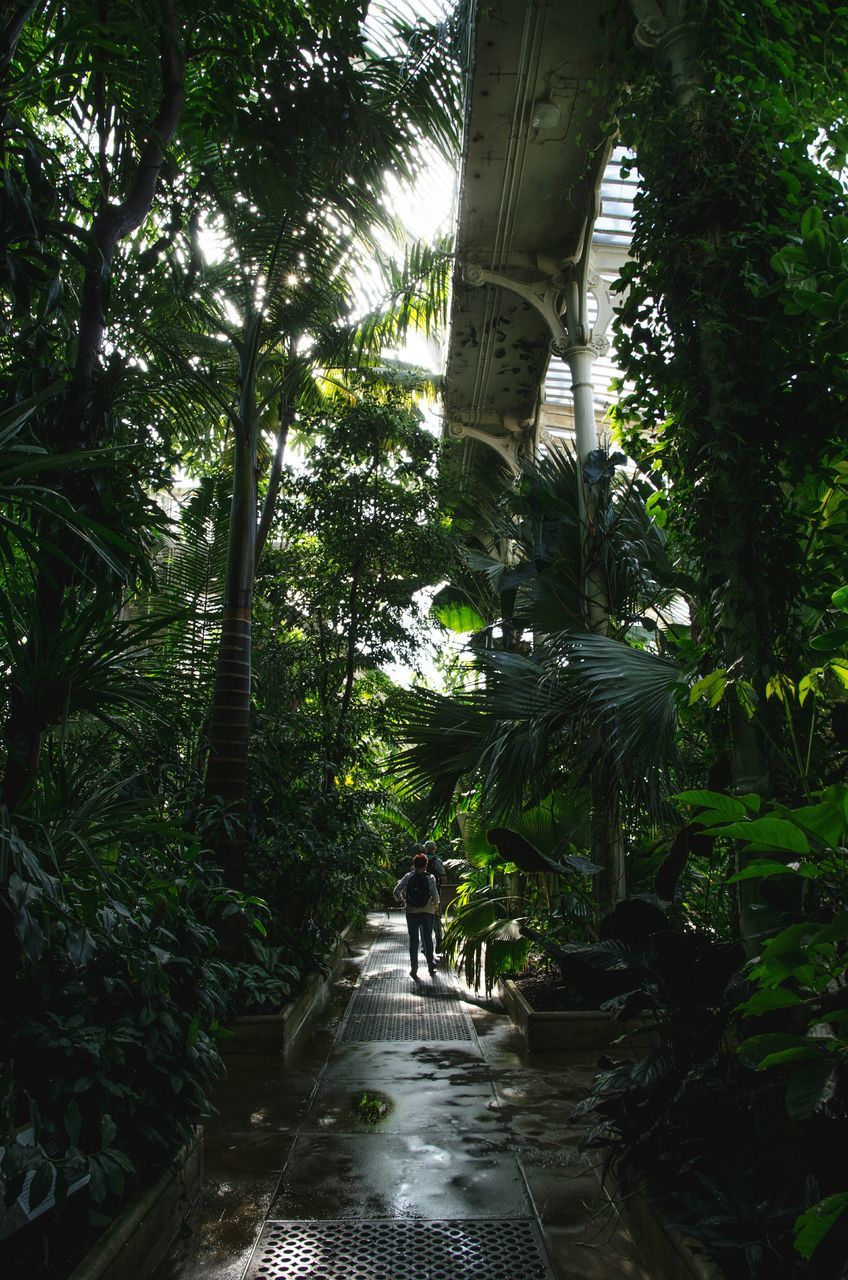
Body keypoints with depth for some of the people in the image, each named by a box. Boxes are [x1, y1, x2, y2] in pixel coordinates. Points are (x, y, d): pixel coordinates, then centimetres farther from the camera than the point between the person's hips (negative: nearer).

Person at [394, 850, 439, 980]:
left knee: (413, 940, 8)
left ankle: (414, 969, 7)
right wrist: (435, 906, 10)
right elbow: (435, 896, -10)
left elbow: (396, 891, -12)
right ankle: (431, 965, 21)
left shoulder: (408, 877, -6)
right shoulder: (430, 878, -9)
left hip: (411, 912, 1)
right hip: (427, 912, 0)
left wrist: (401, 900, 6)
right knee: (428, 938, 14)